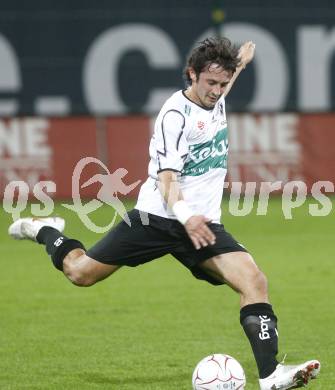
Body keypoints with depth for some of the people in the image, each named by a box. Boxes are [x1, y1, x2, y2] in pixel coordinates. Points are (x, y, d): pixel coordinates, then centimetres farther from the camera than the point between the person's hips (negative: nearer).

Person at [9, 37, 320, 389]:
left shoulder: (216, 100, 7)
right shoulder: (175, 114, -16)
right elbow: (167, 179, -25)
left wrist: (239, 65, 41)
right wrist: (186, 216, -41)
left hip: (203, 224, 5)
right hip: (157, 217, -5)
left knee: (254, 281, -18)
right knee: (80, 273, 3)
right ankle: (46, 231, 36)